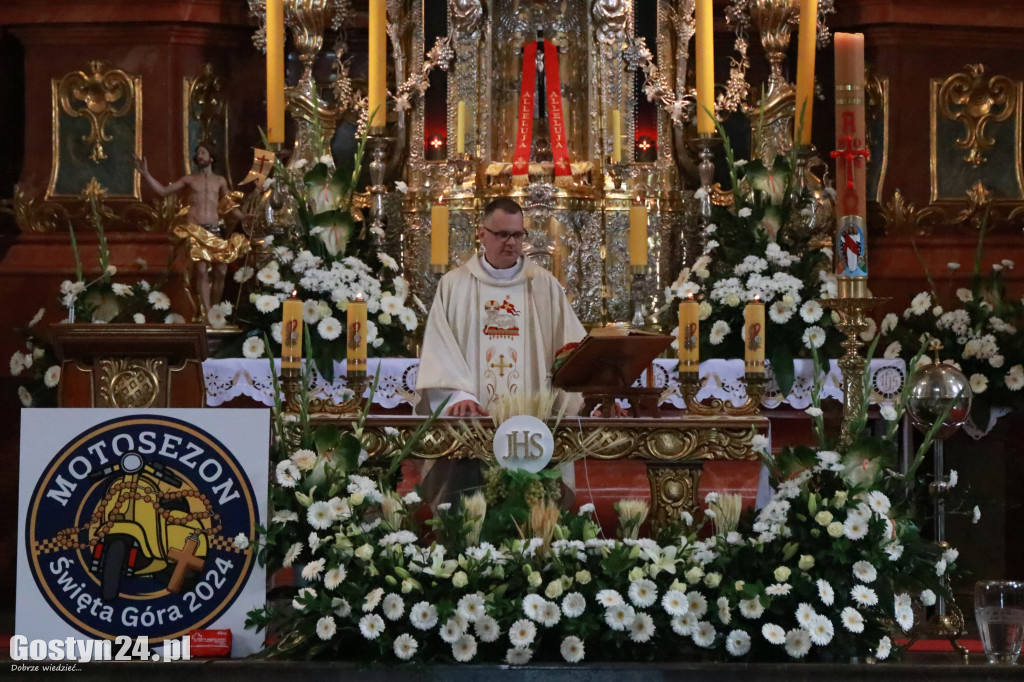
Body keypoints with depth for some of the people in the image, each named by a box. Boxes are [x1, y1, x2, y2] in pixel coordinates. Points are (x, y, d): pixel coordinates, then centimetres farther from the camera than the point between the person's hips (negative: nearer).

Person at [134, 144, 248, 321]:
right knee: (201, 270, -16)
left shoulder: (220, 181, 15)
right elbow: (163, 190, 9)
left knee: (221, 272, -3)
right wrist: (145, 174, 1)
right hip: (197, 231, -2)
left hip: (216, 230, 2)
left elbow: (229, 207, 18)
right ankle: (206, 314, -19)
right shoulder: (189, 180, 11)